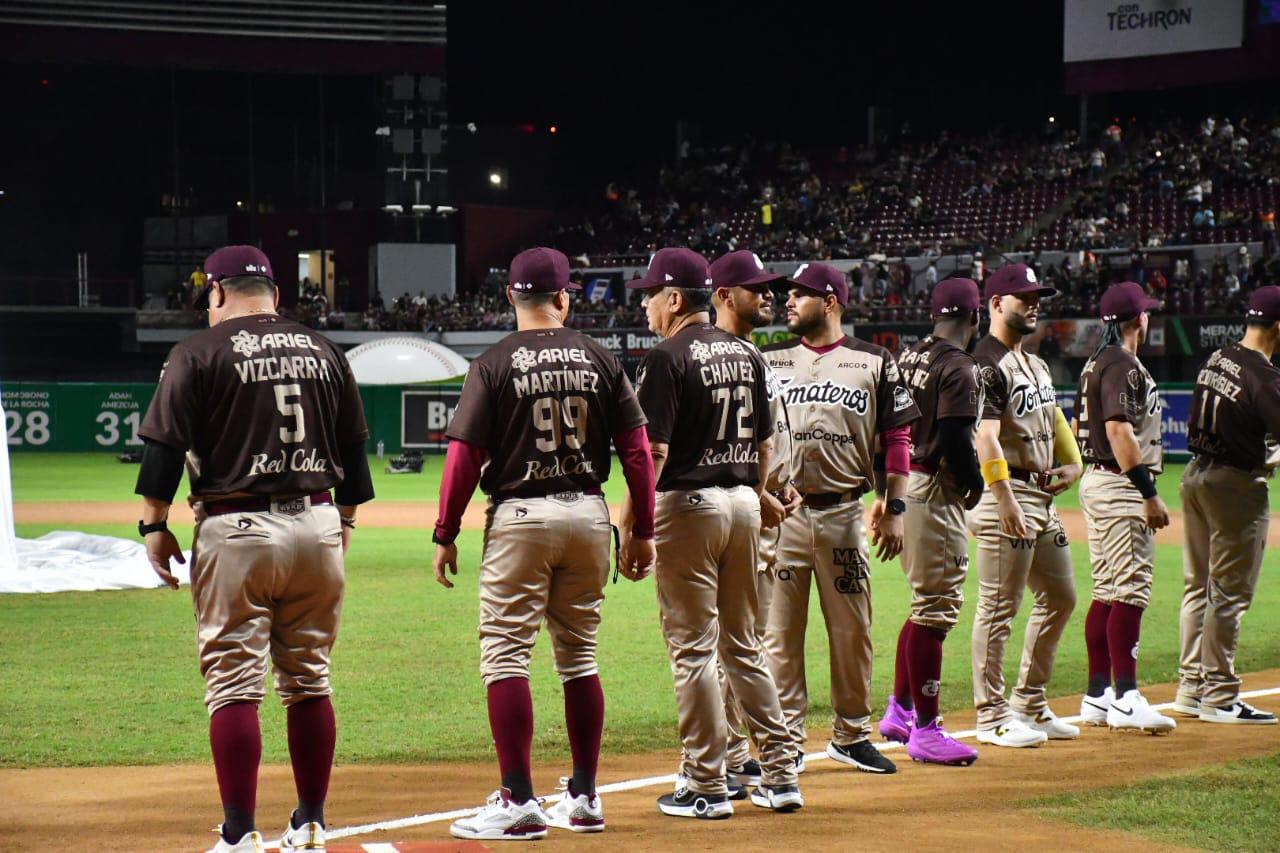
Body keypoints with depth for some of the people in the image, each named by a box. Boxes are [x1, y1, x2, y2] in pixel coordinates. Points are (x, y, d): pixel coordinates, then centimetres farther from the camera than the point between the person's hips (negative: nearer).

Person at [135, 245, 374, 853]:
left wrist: (154, 525, -2)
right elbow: (354, 448, 15)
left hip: (236, 530, -4)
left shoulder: (199, 354, -3)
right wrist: (344, 521, 24)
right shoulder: (324, 353, 12)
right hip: (317, 527, 5)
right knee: (310, 681, 12)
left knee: (233, 683, -2)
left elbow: (164, 445, -8)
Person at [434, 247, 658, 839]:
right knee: (579, 656, 14)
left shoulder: (495, 364, -5)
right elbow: (637, 448, 2)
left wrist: (445, 534, -2)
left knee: (505, 655, -2)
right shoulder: (599, 359, 4)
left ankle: (519, 802, -9)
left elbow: (464, 455, -9)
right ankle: (584, 798, 17)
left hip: (519, 516, -4)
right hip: (589, 513, 4)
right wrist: (643, 530, 8)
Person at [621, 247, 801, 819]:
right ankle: (779, 776, 14)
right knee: (742, 643, 15)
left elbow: (652, 451, -17)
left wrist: (630, 523, -15)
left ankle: (705, 787, 0)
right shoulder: (746, 355, 11)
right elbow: (765, 441, 17)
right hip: (744, 504, 7)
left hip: (688, 503, -7)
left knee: (692, 648, -2)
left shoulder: (668, 358, -12)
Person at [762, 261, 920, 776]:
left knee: (853, 631, 5)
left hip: (844, 515, 0)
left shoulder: (873, 363, 5)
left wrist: (894, 507, -1)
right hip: (781, 514, 0)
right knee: (779, 632, -1)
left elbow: (896, 436, 6)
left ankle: (851, 736, 19)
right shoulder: (769, 361, 8)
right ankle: (786, 743, 5)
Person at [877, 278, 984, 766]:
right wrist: (973, 481, -7)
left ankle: (899, 711, 25)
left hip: (906, 483, 10)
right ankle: (925, 731, -4)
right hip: (936, 491, -10)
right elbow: (954, 435, -22)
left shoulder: (911, 357, 12)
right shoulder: (959, 367, -14)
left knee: (928, 602, 19)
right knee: (936, 607, -6)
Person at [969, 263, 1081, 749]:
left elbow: (1054, 418, 28)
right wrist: (1005, 501, -28)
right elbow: (985, 436, -21)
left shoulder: (1036, 365, 18)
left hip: (1043, 496, 10)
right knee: (999, 608, -6)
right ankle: (992, 717, -1)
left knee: (1060, 597, 14)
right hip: (1006, 494, -10)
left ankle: (1030, 706, 23)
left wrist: (1073, 462, 9)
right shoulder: (986, 364, -12)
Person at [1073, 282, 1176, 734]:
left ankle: (1097, 697, 14)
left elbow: (1078, 425, 20)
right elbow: (1119, 430, -23)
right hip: (1122, 486, -10)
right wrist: (1149, 494, -24)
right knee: (1130, 591, -11)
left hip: (1096, 481, 10)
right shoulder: (1123, 365, -14)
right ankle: (1125, 699, -14)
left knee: (1106, 591, 12)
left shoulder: (1095, 364, 16)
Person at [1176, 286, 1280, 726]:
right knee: (1229, 593, -3)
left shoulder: (1216, 360, 7)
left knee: (1198, 587, 14)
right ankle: (1219, 697, 0)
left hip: (1196, 476, 9)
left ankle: (1191, 687, 20)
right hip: (1235, 485, -9)